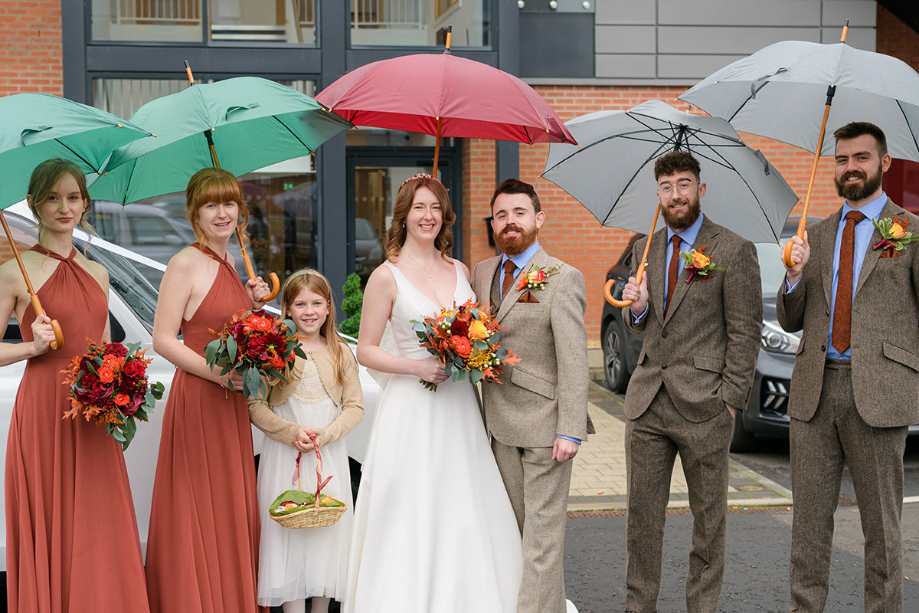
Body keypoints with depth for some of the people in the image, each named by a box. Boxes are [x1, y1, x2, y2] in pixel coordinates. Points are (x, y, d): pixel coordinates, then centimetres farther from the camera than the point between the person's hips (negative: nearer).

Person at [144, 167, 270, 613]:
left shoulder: (229, 266, 14)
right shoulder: (185, 264, -9)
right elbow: (163, 340, -14)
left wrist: (254, 304, 5)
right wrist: (217, 372, -20)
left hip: (232, 402, 8)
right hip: (196, 399, -8)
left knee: (234, 510, 11)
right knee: (198, 515, -2)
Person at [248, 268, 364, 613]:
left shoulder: (340, 352, 6)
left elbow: (355, 406, 4)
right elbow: (254, 404, -5)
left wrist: (324, 435, -11)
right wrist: (291, 432, -16)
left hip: (330, 456, 3)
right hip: (284, 456, -2)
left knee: (327, 532, 6)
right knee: (288, 533, -2)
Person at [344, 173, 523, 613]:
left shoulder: (460, 271, 10)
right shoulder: (387, 276, -4)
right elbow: (366, 351, -4)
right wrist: (418, 366, -16)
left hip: (459, 408, 5)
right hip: (411, 409, -4)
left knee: (465, 516, 7)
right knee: (410, 518, -2)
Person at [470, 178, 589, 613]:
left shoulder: (563, 279, -10)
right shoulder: (482, 272, 10)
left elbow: (573, 361, -14)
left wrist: (570, 431, -18)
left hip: (545, 423, -7)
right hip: (501, 422, 7)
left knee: (543, 528, -1)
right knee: (517, 523, 13)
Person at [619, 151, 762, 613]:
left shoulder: (734, 252, -5)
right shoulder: (645, 250, 12)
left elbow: (746, 333, -6)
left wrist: (729, 401, -10)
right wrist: (636, 309, -2)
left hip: (703, 404, -5)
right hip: (647, 401, 5)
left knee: (709, 516, 7)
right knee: (642, 512, 9)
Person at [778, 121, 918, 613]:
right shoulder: (817, 234, 16)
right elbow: (790, 321, 15)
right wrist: (796, 273, -3)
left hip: (877, 391, -4)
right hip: (814, 389, 4)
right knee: (809, 518, 8)